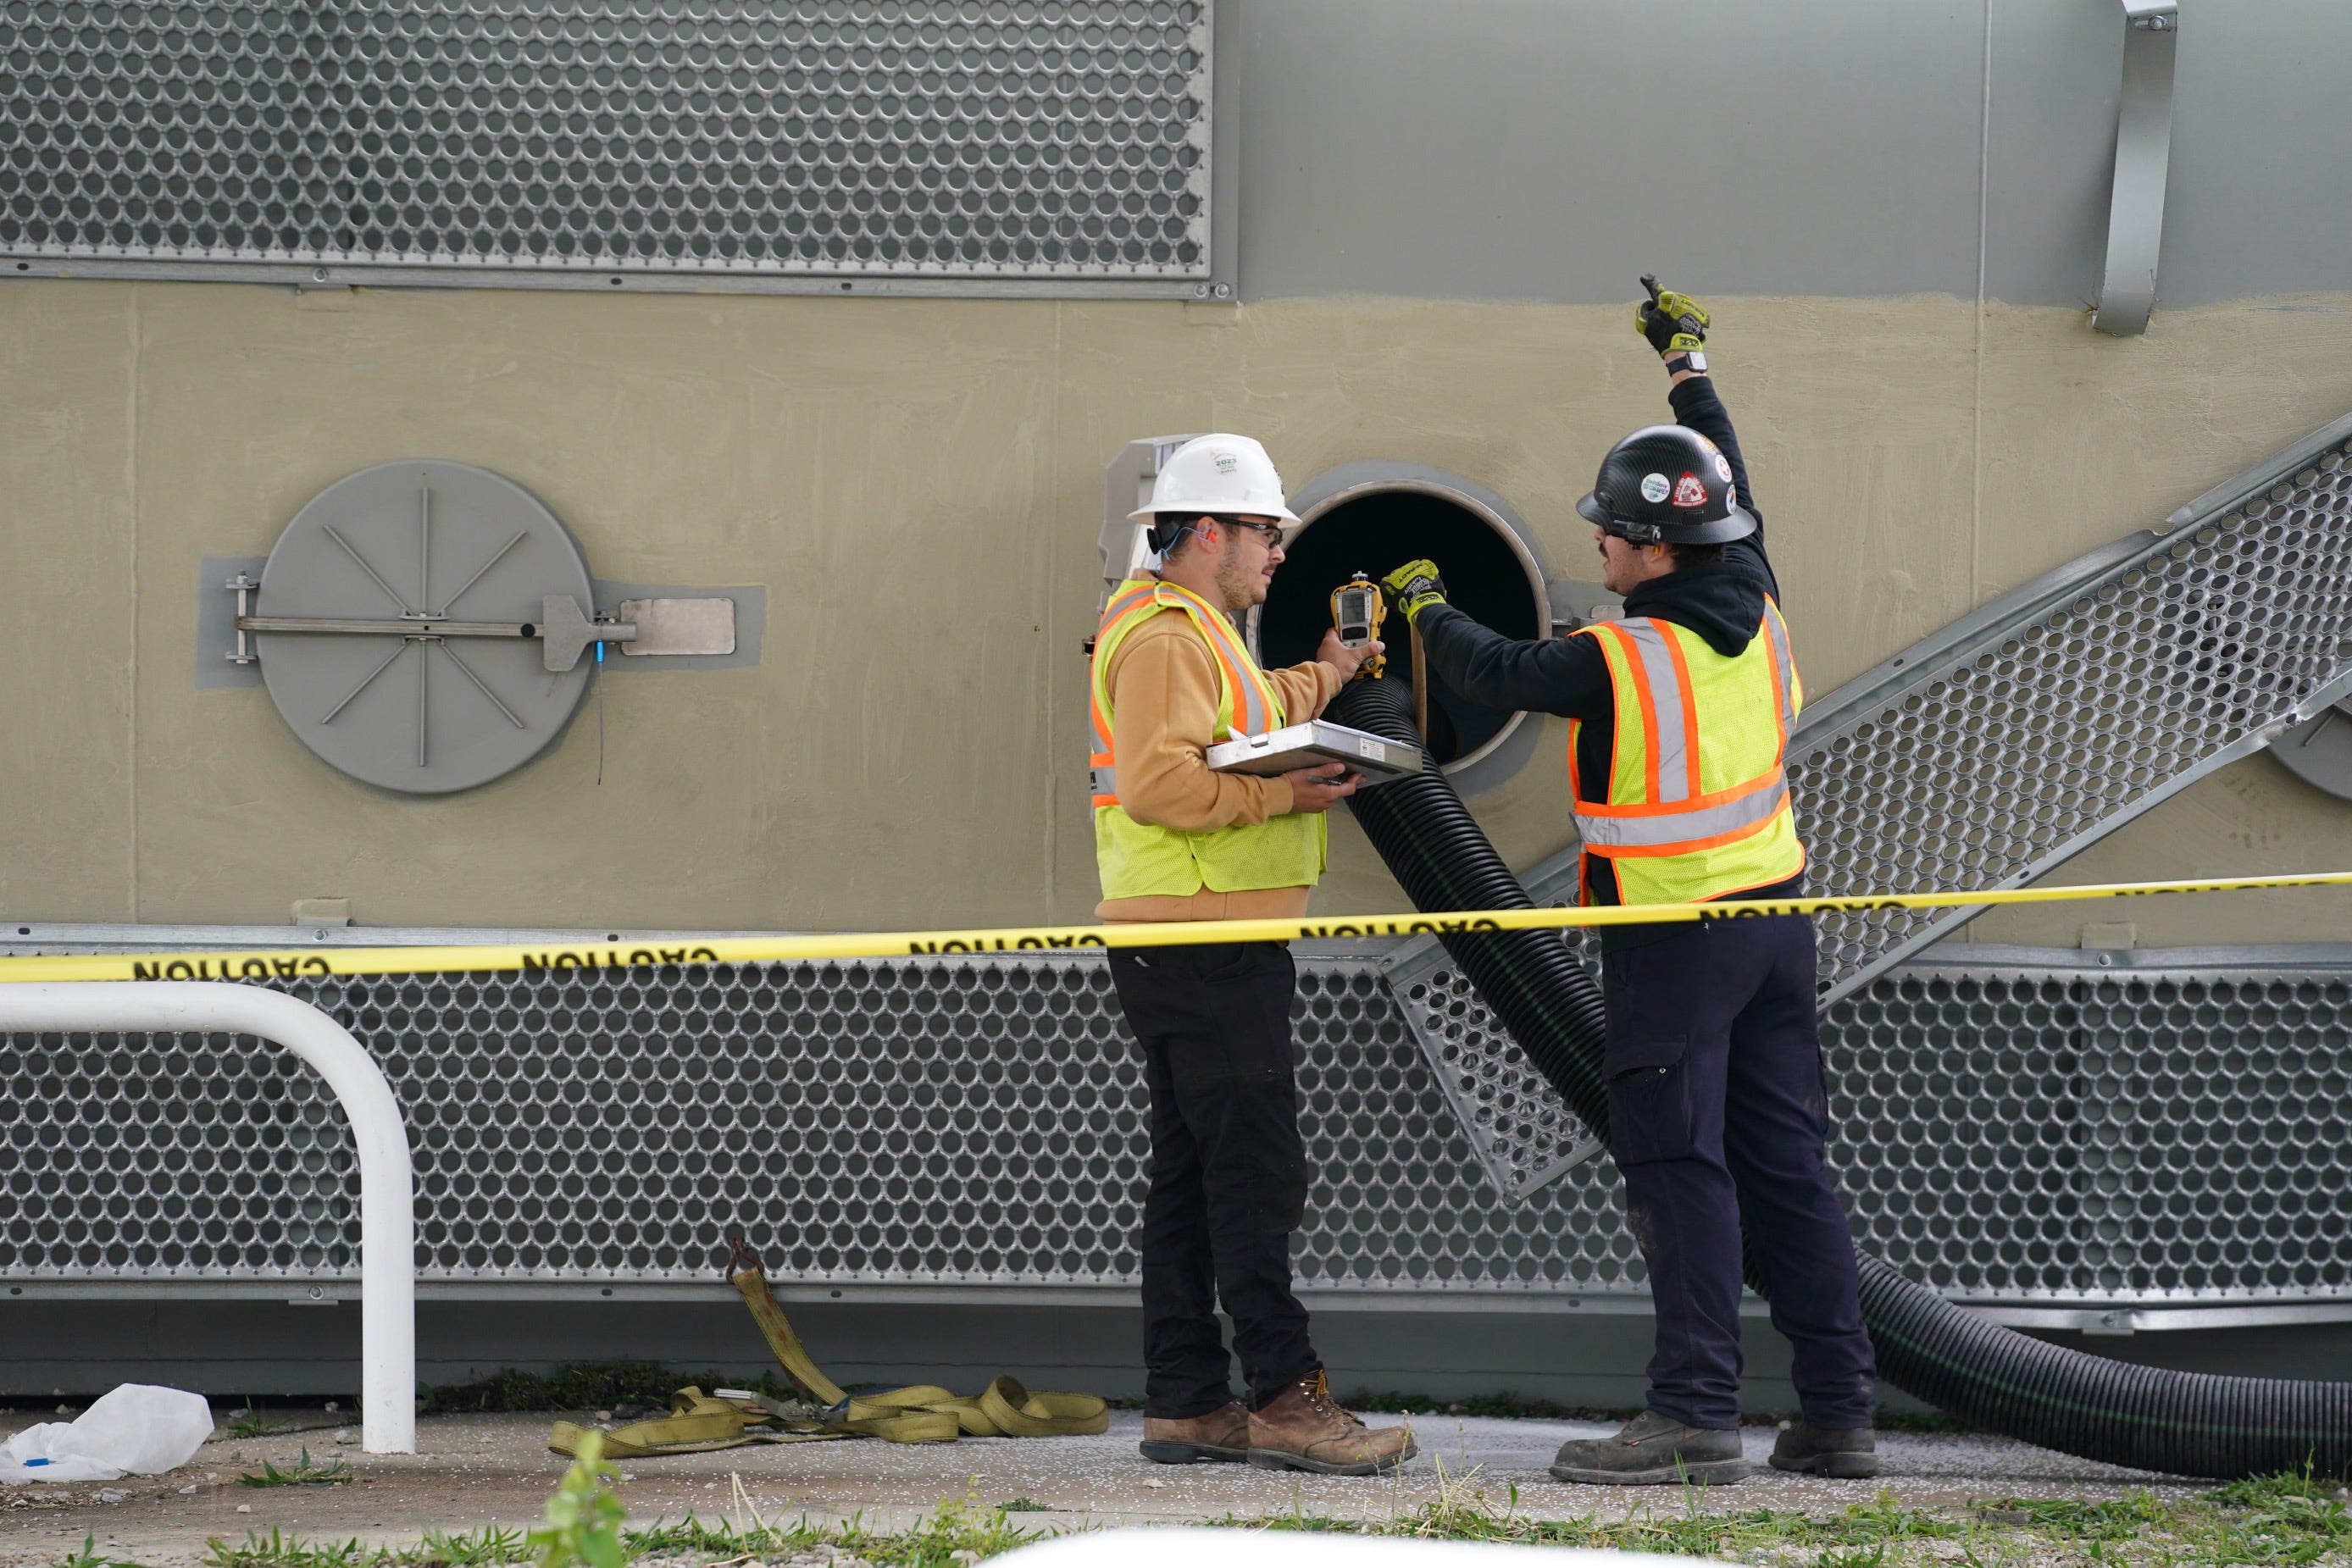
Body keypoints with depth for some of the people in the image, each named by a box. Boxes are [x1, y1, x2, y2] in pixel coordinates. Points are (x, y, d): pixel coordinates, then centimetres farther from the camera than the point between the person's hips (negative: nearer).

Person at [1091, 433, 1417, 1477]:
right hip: (1198, 944, -11)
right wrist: (1282, 795, -20)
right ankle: (1285, 1398, -13)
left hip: (1212, 945, 11)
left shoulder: (1198, 634, 21)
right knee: (1256, 1170, -12)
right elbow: (1161, 781, -24)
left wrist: (1322, 678, 37)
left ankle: (1185, 1404, 12)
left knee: (1193, 1174, 10)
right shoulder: (1164, 636, -14)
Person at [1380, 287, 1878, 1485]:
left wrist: (1428, 609, 19)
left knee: (1679, 1167, -6)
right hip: (1775, 912, 7)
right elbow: (1728, 490, 20)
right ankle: (1838, 1412, 9)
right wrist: (1687, 363, 34)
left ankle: (1698, 1416, -10)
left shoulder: (1620, 662, -17)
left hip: (1674, 937, -7)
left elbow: (1495, 674, -1)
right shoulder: (1755, 609, 2)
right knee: (1786, 1163, 9)